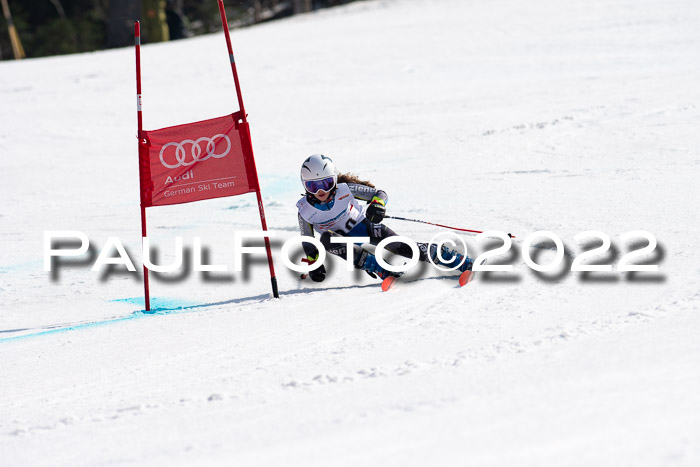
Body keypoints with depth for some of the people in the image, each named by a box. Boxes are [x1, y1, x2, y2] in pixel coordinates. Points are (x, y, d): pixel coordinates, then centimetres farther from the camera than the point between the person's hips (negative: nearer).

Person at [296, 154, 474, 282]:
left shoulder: (345, 190, -21)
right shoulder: (305, 211, -17)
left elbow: (380, 194, -15)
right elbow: (308, 243, -2)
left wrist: (377, 205, -36)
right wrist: (312, 264, -15)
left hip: (363, 225, -1)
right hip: (345, 240, 1)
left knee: (400, 246, -19)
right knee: (327, 239, -33)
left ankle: (463, 262, -17)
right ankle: (379, 269, -32)